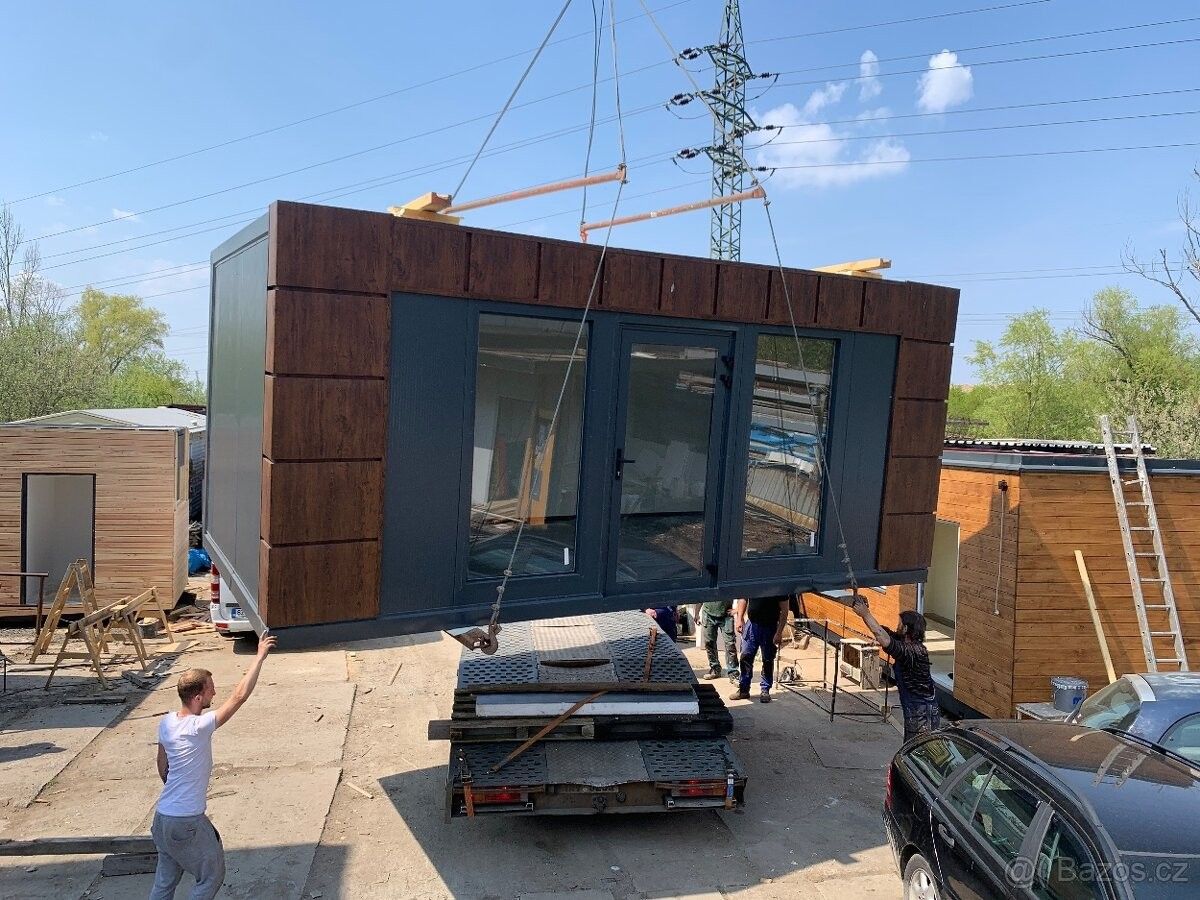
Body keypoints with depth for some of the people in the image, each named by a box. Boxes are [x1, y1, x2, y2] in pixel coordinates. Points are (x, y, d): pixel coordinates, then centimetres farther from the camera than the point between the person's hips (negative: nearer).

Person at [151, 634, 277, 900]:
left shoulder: (166, 722, -1)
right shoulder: (198, 727, -25)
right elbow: (239, 696, -28)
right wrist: (260, 656, -25)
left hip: (162, 817, 8)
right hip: (187, 823, -8)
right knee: (213, 875, 11)